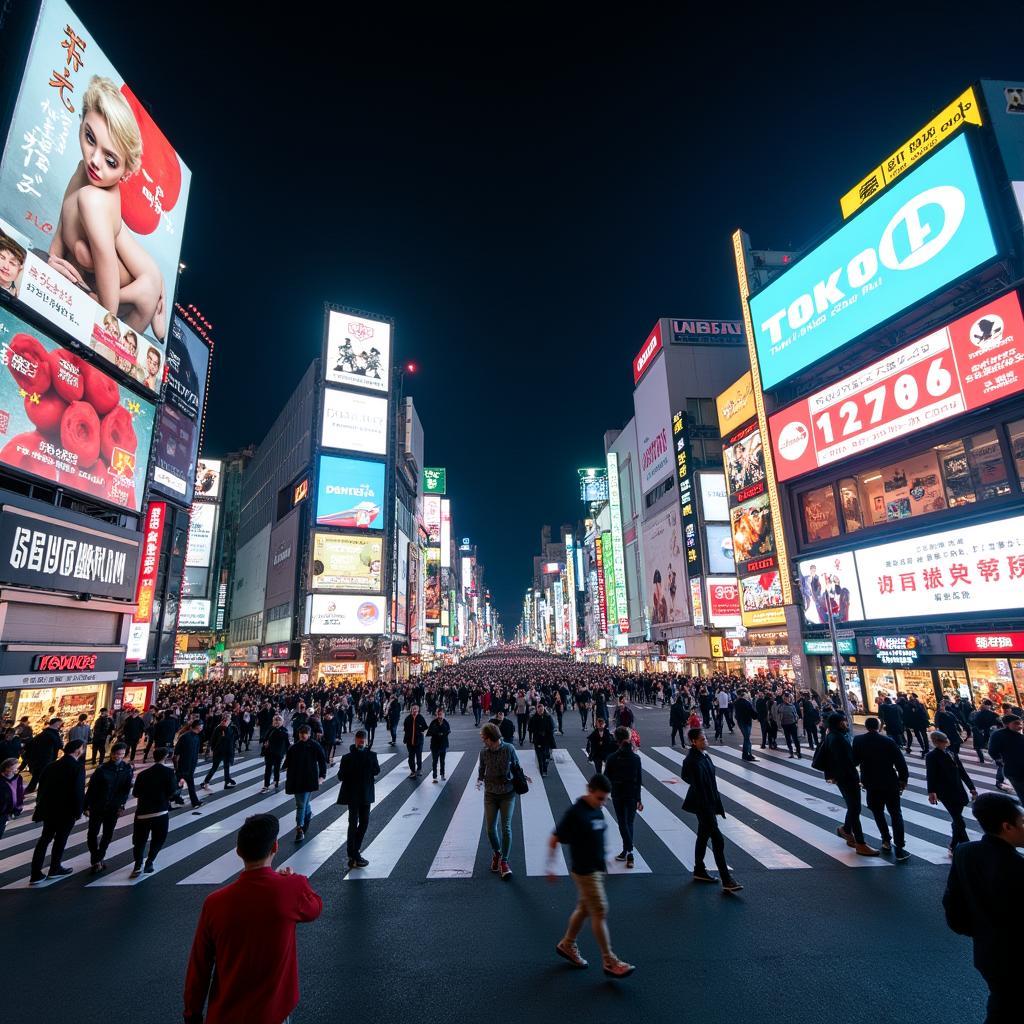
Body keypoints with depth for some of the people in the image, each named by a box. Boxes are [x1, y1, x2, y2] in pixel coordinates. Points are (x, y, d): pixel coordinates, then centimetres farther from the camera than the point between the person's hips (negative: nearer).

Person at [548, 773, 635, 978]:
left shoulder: (598, 810, 2)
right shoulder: (575, 813, -23)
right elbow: (554, 840, -17)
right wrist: (550, 867, -14)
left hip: (597, 868, 8)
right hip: (584, 871, -8)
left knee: (584, 909, 18)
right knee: (600, 913, -1)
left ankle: (567, 945, 36)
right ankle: (609, 962, 13)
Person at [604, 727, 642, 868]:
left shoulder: (612, 757, -13)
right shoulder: (636, 758, -7)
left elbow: (607, 777, -5)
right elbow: (639, 780, -2)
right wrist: (639, 799, 6)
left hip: (617, 794, -2)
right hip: (632, 795, 2)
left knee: (623, 823, 5)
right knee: (629, 823, 16)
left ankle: (629, 852, -8)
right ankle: (626, 851, 22)